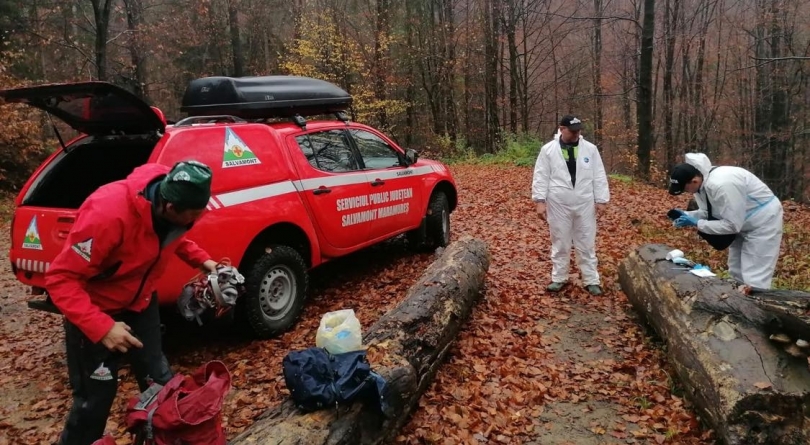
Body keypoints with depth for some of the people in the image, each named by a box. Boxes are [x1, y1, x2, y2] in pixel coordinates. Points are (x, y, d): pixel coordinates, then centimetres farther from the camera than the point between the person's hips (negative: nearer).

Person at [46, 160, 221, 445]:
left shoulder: (172, 205, -18)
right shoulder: (108, 214, -38)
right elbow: (60, 279, -31)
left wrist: (202, 260, -9)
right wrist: (102, 328, -40)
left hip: (141, 302, 6)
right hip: (94, 308, -5)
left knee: (159, 381, 10)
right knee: (96, 395, 2)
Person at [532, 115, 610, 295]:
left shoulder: (590, 149, 2)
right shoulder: (548, 150, -3)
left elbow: (599, 176, 4)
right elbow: (541, 177, -3)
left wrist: (601, 200, 1)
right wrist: (540, 201, -9)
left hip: (585, 205, 1)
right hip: (558, 205, -1)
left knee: (587, 244, 9)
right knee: (560, 244, 10)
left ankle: (591, 281, 19)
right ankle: (559, 278, 24)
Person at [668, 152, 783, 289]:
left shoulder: (721, 185, -38)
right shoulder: (702, 183, -9)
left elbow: (732, 224, -32)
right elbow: (708, 212, 5)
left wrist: (697, 224, -28)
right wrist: (687, 215, -13)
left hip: (763, 222, -9)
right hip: (741, 222, 10)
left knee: (753, 279, -9)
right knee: (736, 273, 18)